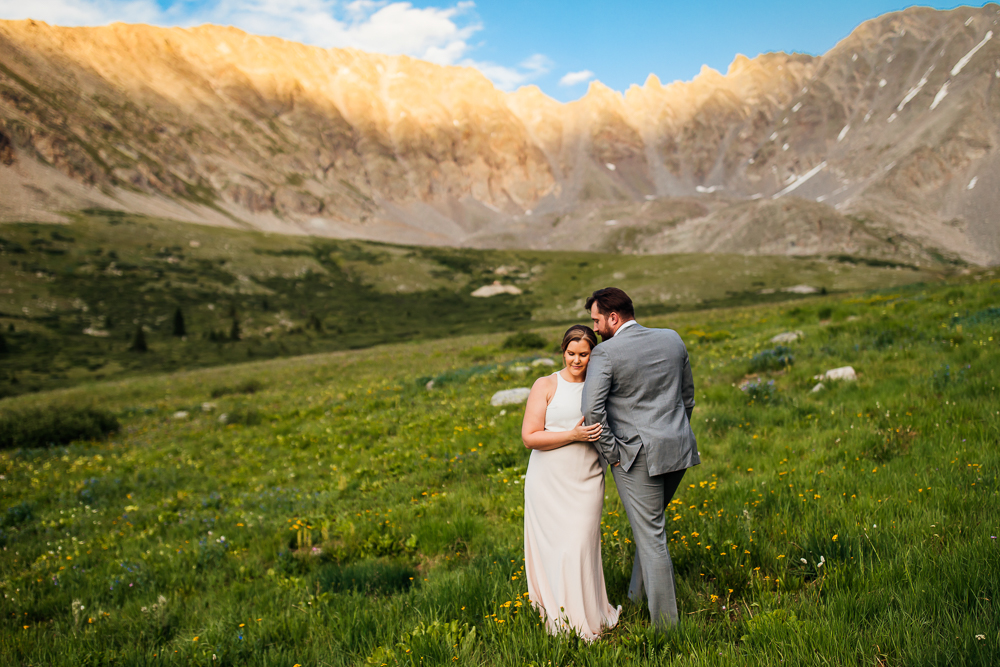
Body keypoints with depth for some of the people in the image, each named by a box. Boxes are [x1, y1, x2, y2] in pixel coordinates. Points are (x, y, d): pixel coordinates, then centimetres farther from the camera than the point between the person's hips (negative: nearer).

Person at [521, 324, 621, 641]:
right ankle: (557, 618, 18)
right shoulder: (546, 385, -2)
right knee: (551, 547, 2)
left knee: (579, 548, -2)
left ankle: (585, 619, 16)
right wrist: (573, 435, -18)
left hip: (585, 483, 2)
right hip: (548, 484, -2)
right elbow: (530, 437, -9)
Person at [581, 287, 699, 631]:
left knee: (651, 537, 3)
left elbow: (592, 409, -22)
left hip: (637, 454, -6)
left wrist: (610, 453, -11)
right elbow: (687, 394, 14)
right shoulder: (672, 339, 6)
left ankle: (665, 623, 11)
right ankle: (638, 595, 37)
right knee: (650, 523, 25)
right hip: (678, 449, 6)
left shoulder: (605, 353, -13)